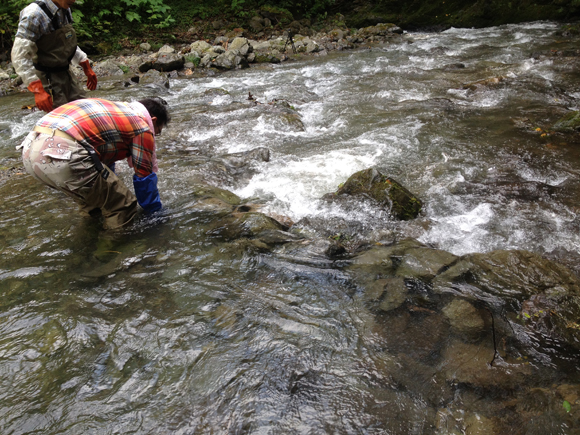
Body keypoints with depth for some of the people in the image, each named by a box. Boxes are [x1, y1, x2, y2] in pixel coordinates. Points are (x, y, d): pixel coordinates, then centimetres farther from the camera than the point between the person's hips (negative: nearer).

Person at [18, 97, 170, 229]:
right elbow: (145, 176, 13)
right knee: (123, 206, 3)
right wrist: (155, 211, 29)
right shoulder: (143, 126, 8)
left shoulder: (113, 109, 31)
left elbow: (105, 159, 44)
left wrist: (110, 189, 57)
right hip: (61, 156, -9)